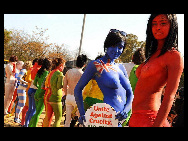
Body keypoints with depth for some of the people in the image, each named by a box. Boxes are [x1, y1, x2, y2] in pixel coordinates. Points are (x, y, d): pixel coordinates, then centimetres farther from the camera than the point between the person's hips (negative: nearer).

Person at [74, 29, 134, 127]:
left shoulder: (121, 68, 14)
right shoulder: (96, 65, -4)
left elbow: (130, 94, 12)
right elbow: (78, 89, -2)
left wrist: (125, 111, -8)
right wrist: (82, 114, -9)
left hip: (122, 119, 7)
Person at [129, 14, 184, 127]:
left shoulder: (174, 56, -9)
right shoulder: (153, 54, 15)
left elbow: (169, 97, -16)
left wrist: (157, 125, -22)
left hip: (149, 118, -8)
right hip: (136, 117, 8)